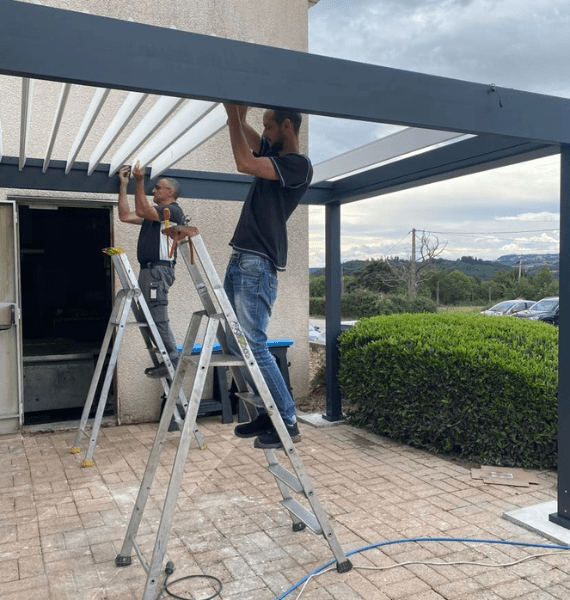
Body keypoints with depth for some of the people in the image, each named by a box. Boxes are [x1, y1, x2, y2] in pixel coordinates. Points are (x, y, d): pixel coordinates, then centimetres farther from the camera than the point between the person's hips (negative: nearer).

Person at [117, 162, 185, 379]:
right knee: (153, 318, 9)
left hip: (159, 270, -10)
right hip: (149, 269, 10)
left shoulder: (173, 211, -4)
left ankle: (172, 363, -10)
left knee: (158, 318, -13)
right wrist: (123, 185, 23)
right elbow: (125, 215, 22)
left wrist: (139, 182, -15)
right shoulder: (153, 214, 25)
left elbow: (141, 210, -15)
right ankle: (167, 361, 12)